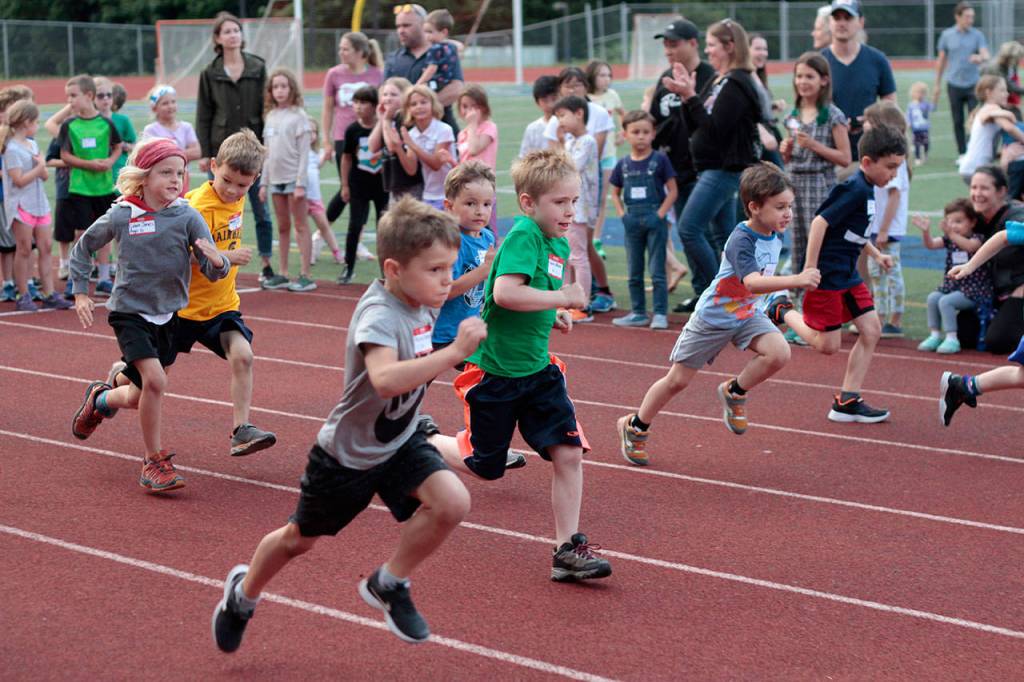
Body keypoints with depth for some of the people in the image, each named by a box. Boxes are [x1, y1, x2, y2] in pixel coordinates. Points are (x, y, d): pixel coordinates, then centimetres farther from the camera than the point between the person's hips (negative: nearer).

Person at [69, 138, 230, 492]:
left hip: (168, 315, 3)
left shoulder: (188, 217, -8)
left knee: (138, 398, 12)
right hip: (129, 312, -3)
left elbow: (212, 271, -11)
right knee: (155, 380, -22)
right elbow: (82, 248, 7)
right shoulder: (120, 216, -11)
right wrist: (80, 292, 1)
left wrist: (218, 262, -33)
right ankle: (154, 461, -6)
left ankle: (100, 399, 47)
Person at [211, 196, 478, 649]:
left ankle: (388, 585, 3)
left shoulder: (422, 305, -8)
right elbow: (385, 379, -55)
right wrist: (454, 353, -56)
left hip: (401, 440, 6)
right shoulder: (379, 315, -33)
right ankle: (244, 592, 46)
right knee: (300, 539, 15)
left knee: (452, 502, -20)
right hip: (347, 453, -6)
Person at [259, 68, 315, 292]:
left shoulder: (298, 116, -7)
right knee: (283, 228, 11)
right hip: (276, 179, 6)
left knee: (301, 226, -3)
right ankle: (282, 274, 16)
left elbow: (304, 153, -11)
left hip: (294, 179, -6)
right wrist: (263, 182, 11)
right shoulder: (271, 116, 12)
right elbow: (268, 154, 15)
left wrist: (300, 183, -16)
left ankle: (305, 276, -3)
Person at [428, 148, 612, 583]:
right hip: (494, 369, -7)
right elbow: (504, 292, -34)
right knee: (483, 466, 8)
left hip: (537, 368, 7)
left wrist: (553, 316, 7)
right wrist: (561, 299, -27)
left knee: (569, 452, -6)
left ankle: (568, 549, 1)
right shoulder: (523, 236, -19)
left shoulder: (559, 245, 8)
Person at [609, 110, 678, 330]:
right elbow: (615, 193, 15)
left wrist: (660, 214, -13)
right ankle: (638, 313, 20)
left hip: (655, 221, -5)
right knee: (634, 273, 11)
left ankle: (660, 314, 2)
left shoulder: (660, 160, -6)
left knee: (657, 271, -3)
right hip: (632, 223, 5)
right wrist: (622, 214, 0)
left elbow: (673, 191, -5)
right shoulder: (623, 164, 5)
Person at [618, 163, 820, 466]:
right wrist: (796, 280, -56)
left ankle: (734, 392, 2)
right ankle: (635, 426, 27)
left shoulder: (776, 236, -6)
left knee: (779, 353, -23)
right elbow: (752, 282, -46)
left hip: (749, 314, 6)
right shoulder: (740, 240, -30)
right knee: (678, 379, 5)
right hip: (713, 316, -6)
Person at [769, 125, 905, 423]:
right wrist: (809, 269, -25)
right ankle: (782, 310, 20)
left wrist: (876, 254, 26)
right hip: (827, 275, -10)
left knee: (871, 330, 4)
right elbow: (820, 222, -24)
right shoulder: (855, 189, -19)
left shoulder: (866, 190, 11)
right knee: (827, 345, -3)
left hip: (848, 274, 10)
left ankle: (847, 401, 9)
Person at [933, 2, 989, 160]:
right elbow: (941, 60, 10)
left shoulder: (977, 35, 1)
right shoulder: (947, 35, 2)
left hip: (973, 85, -1)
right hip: (954, 85, 1)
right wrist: (937, 85, 10)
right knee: (958, 122, 5)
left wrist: (980, 58, -35)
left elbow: (986, 55, -10)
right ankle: (962, 154, 13)